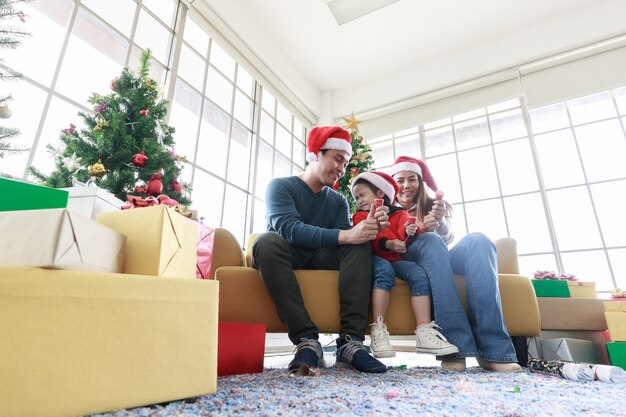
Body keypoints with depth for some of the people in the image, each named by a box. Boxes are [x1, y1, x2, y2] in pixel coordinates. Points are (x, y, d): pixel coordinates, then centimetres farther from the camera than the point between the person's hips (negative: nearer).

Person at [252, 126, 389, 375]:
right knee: (268, 241, -34)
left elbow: (346, 240, -4)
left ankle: (350, 341, -29)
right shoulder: (281, 186, -3)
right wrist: (345, 235, -33)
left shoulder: (338, 200, 12)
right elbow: (287, 228, -23)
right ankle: (307, 340, -35)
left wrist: (369, 229, -27)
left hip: (321, 260, 4)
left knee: (360, 246, -19)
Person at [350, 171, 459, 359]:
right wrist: (387, 244, -17)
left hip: (397, 258, 2)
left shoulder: (399, 213, 17)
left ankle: (424, 332, -26)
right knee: (385, 271, -35)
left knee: (420, 276, -25)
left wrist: (411, 232, -27)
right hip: (375, 258, -2)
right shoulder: (360, 216, 17)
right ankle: (378, 330, -37)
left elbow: (404, 235, -2)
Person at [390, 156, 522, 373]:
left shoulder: (430, 205, 20)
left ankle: (493, 348, -35)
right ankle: (453, 346, -43)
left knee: (477, 241, -25)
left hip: (440, 263, 3)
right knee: (430, 240, -33)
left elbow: (447, 238, 2)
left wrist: (441, 221, -22)